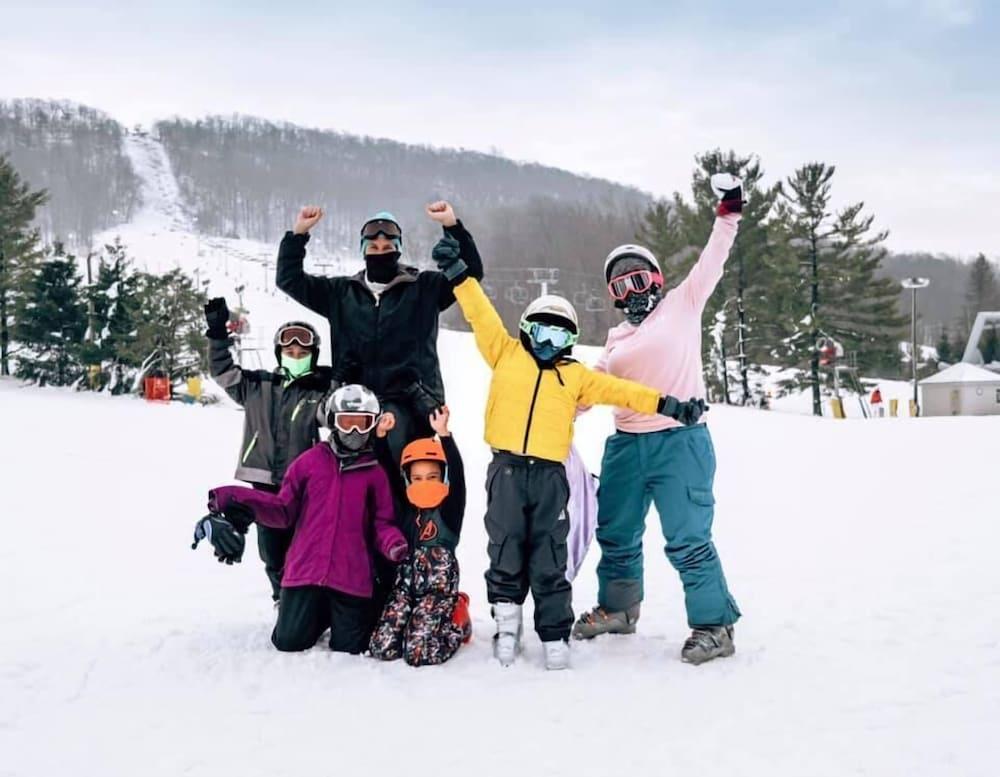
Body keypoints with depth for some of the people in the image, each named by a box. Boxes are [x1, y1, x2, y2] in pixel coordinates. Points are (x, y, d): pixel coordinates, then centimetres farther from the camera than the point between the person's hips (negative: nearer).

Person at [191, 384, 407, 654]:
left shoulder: (375, 472, 3)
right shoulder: (310, 461, 5)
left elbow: (382, 523, 3)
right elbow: (285, 510, 4)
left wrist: (396, 546, -19)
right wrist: (238, 502, -10)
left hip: (351, 578, -1)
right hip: (305, 569, 1)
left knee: (349, 648, 1)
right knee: (289, 642, -1)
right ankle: (321, 612, 31)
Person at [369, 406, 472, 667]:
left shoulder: (450, 510, -1)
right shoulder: (404, 508, 12)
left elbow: (457, 474, -15)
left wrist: (444, 434, -26)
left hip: (439, 588, -5)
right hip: (405, 585, 5)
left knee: (419, 654, -17)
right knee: (381, 649, -10)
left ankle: (457, 623, 13)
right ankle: (419, 625, 20)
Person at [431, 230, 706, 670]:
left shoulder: (576, 376, 14)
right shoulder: (506, 354, 10)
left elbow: (619, 391, 13)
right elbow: (482, 315, 5)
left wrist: (664, 405, 6)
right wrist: (457, 272, -3)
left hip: (550, 474, 1)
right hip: (507, 469, -1)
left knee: (549, 560, 3)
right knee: (506, 551, 4)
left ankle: (555, 638, 9)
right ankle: (507, 623, 17)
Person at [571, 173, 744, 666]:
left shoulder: (682, 306, 4)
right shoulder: (618, 338, 18)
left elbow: (710, 264, -5)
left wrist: (728, 216, -13)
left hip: (680, 441, -6)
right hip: (626, 445, 7)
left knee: (687, 540, -9)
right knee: (616, 534, 16)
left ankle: (714, 624, 2)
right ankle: (617, 608, 36)